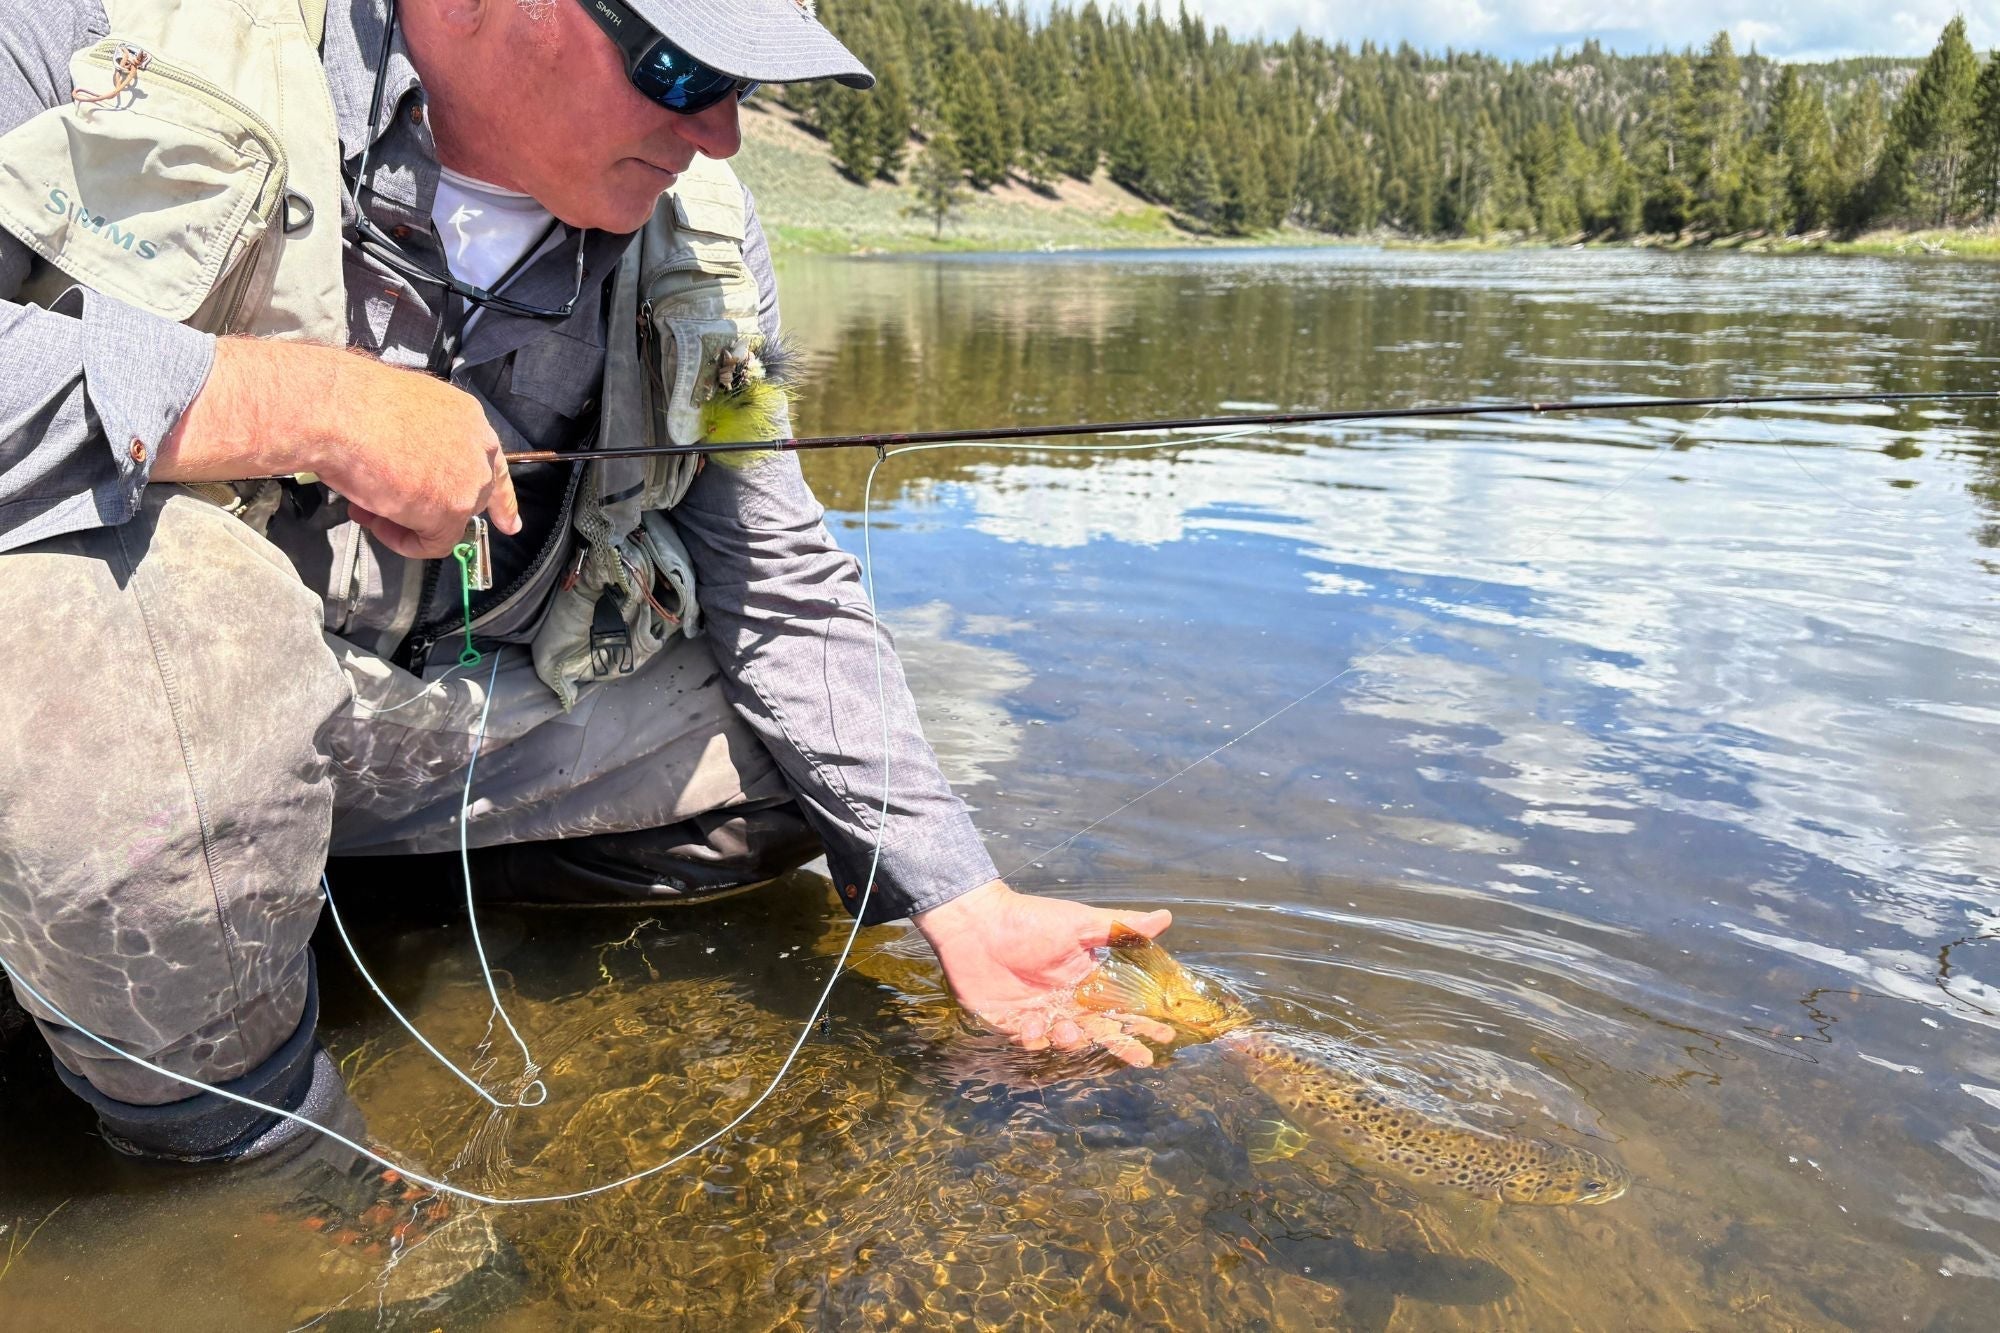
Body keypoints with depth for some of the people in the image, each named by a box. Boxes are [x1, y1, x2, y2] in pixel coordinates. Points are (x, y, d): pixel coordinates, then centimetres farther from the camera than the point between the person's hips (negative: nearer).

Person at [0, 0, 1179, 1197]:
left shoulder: (698, 234, -5)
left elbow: (783, 590, -3)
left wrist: (969, 910, -7)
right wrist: (309, 401, -31)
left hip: (457, 715, 5)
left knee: (812, 751, 1)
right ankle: (228, 1131, -6)